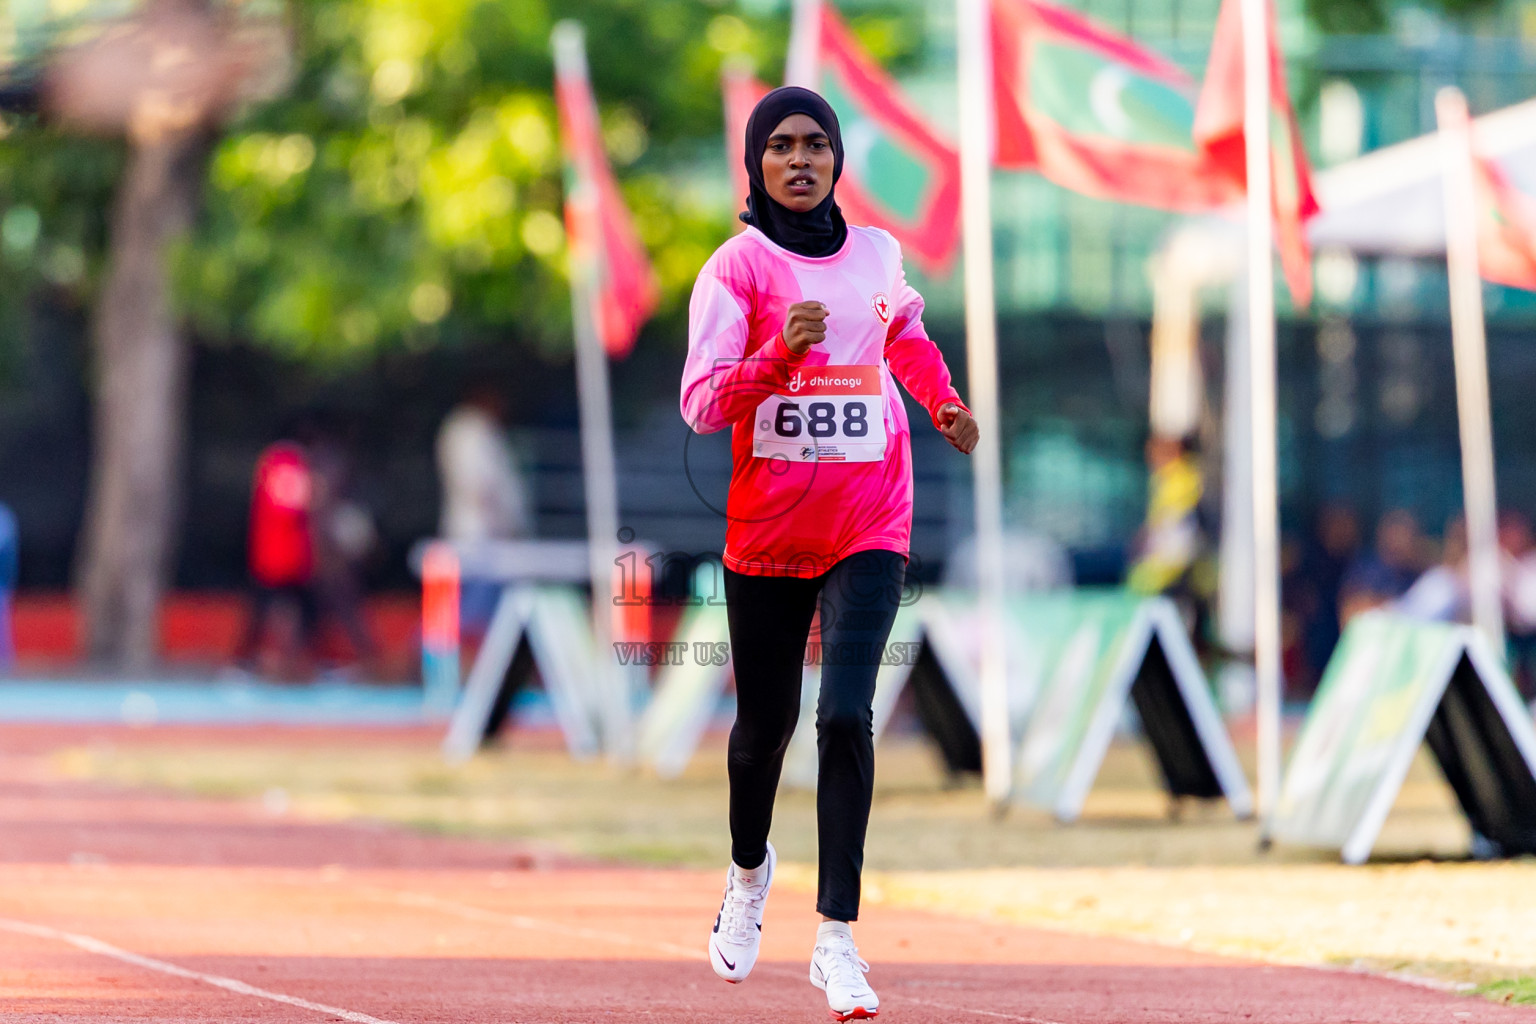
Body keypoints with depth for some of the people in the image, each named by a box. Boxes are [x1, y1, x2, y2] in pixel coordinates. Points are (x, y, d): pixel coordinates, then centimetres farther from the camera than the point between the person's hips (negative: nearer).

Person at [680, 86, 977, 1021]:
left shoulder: (877, 254, 5)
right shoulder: (737, 268, -6)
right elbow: (702, 404, -14)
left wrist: (944, 401, 9)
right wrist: (780, 356, -29)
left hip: (869, 524, 1)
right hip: (768, 527, -1)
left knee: (847, 716, -14)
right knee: (766, 721, 11)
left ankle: (837, 937, -15)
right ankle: (750, 868, 43)